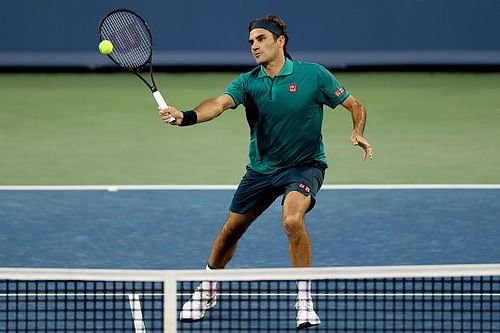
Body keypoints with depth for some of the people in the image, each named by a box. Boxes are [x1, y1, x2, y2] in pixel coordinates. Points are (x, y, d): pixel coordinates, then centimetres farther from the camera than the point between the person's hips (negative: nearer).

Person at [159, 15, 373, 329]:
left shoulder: (313, 75, -12)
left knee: (293, 219, -31)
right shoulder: (248, 82, -7)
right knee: (231, 231, 11)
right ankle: (207, 291, 38)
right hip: (261, 169, 4)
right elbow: (219, 103, -25)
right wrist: (185, 116, -45)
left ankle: (305, 300, -18)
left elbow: (356, 106, -4)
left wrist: (358, 132, -26)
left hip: (304, 164, -4)